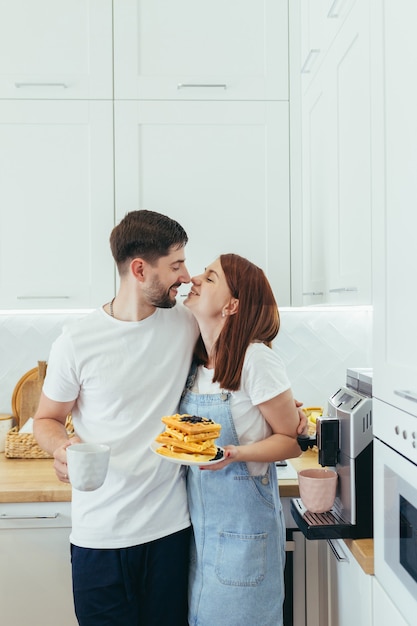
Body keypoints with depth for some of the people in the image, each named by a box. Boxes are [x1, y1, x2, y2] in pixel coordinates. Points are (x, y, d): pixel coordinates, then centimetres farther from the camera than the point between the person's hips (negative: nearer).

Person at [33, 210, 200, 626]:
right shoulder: (77, 342, -10)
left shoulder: (187, 323, -3)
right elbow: (46, 420, 1)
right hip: (100, 532, -2)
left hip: (171, 525, 2)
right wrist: (62, 447, -20)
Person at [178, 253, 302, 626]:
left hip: (242, 522, -6)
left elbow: (293, 440, -12)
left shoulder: (256, 360, -18)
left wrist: (235, 454, -26)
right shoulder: (197, 361, 2)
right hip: (198, 519, 6)